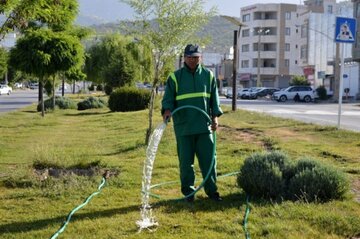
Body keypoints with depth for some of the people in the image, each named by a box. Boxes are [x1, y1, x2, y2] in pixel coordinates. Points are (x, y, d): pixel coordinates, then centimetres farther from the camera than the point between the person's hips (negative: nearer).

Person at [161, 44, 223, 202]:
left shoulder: (208, 75, 9)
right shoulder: (175, 77, 2)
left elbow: (214, 98, 13)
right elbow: (168, 99, 0)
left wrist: (215, 116, 3)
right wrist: (167, 110, -20)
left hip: (204, 126, 2)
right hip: (183, 127, -2)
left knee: (208, 159, 4)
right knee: (186, 161, 5)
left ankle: (211, 190, 15)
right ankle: (188, 191, 16)